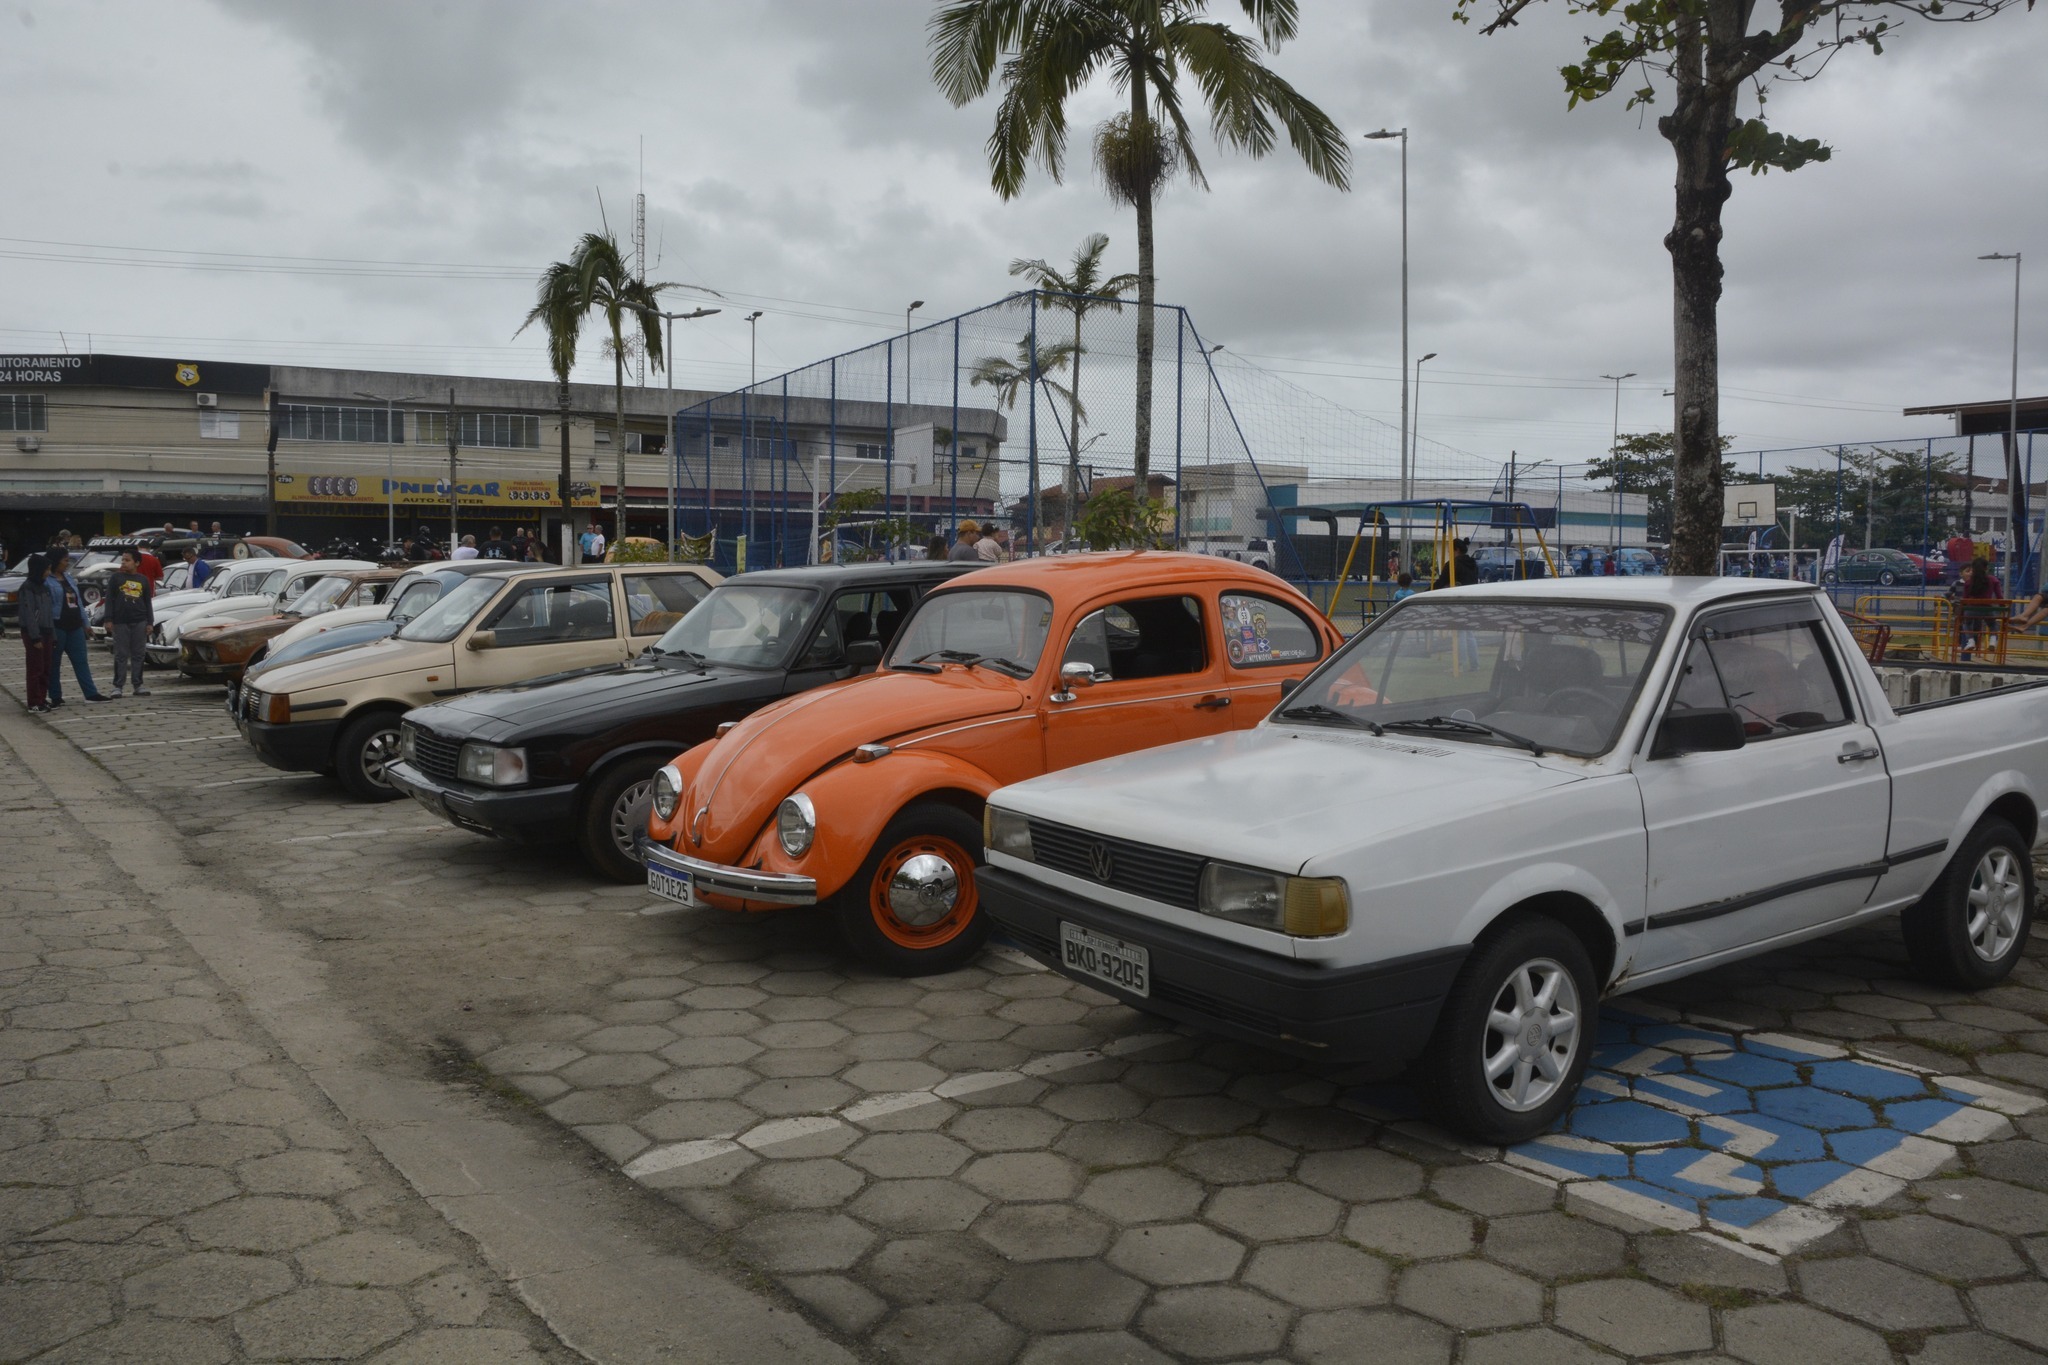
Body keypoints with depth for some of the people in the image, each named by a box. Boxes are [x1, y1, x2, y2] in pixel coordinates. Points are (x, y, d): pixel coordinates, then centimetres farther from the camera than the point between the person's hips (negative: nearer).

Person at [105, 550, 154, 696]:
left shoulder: (143, 580, 10)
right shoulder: (115, 578, 4)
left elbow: (148, 602, 12)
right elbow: (109, 600, 2)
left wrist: (149, 622, 6)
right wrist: (109, 620, -6)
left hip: (140, 622, 2)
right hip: (120, 622, -2)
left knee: (138, 655, 5)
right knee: (121, 655, 0)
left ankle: (137, 685, 11)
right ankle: (117, 686, 4)